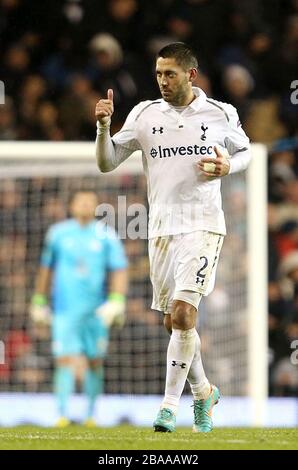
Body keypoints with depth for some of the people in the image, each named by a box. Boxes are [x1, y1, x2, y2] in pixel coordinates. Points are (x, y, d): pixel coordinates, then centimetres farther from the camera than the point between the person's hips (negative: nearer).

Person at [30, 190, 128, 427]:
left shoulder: (107, 236, 4)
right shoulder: (58, 233, 7)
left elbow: (119, 270, 1)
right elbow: (47, 267, 17)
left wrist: (117, 301, -11)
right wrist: (39, 300, 19)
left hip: (96, 310, 1)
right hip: (65, 308, -1)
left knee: (95, 363, 6)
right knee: (65, 359, -13)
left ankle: (91, 414, 19)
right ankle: (63, 413, -12)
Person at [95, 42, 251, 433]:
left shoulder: (221, 115, 0)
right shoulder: (145, 115, 4)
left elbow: (244, 150, 17)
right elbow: (106, 163, 5)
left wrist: (228, 165, -5)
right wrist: (104, 126, -12)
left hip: (202, 226, -3)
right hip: (161, 229, 4)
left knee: (183, 313, -17)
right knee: (174, 323, 9)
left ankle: (170, 405, -12)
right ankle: (203, 392, 31)